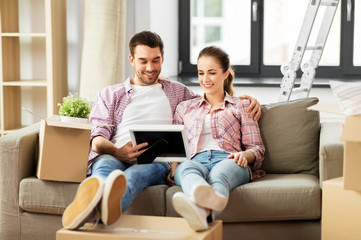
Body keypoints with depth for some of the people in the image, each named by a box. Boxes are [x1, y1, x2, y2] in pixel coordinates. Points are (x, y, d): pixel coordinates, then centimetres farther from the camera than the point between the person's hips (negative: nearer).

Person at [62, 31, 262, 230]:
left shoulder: (177, 92, 32)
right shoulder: (109, 95, 26)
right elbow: (97, 140, 11)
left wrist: (246, 99, 18)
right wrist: (117, 152, -14)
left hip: (157, 161, -1)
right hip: (115, 157, 1)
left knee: (134, 174, -40)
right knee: (105, 165, -39)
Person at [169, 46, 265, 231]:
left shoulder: (241, 106, 26)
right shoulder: (185, 108, 32)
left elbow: (257, 148, 18)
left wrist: (244, 155, -7)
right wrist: (174, 167, 1)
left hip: (228, 162, -1)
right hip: (196, 161, 1)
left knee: (219, 173, -41)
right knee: (188, 168, -40)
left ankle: (204, 212, -76)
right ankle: (204, 196, -76)